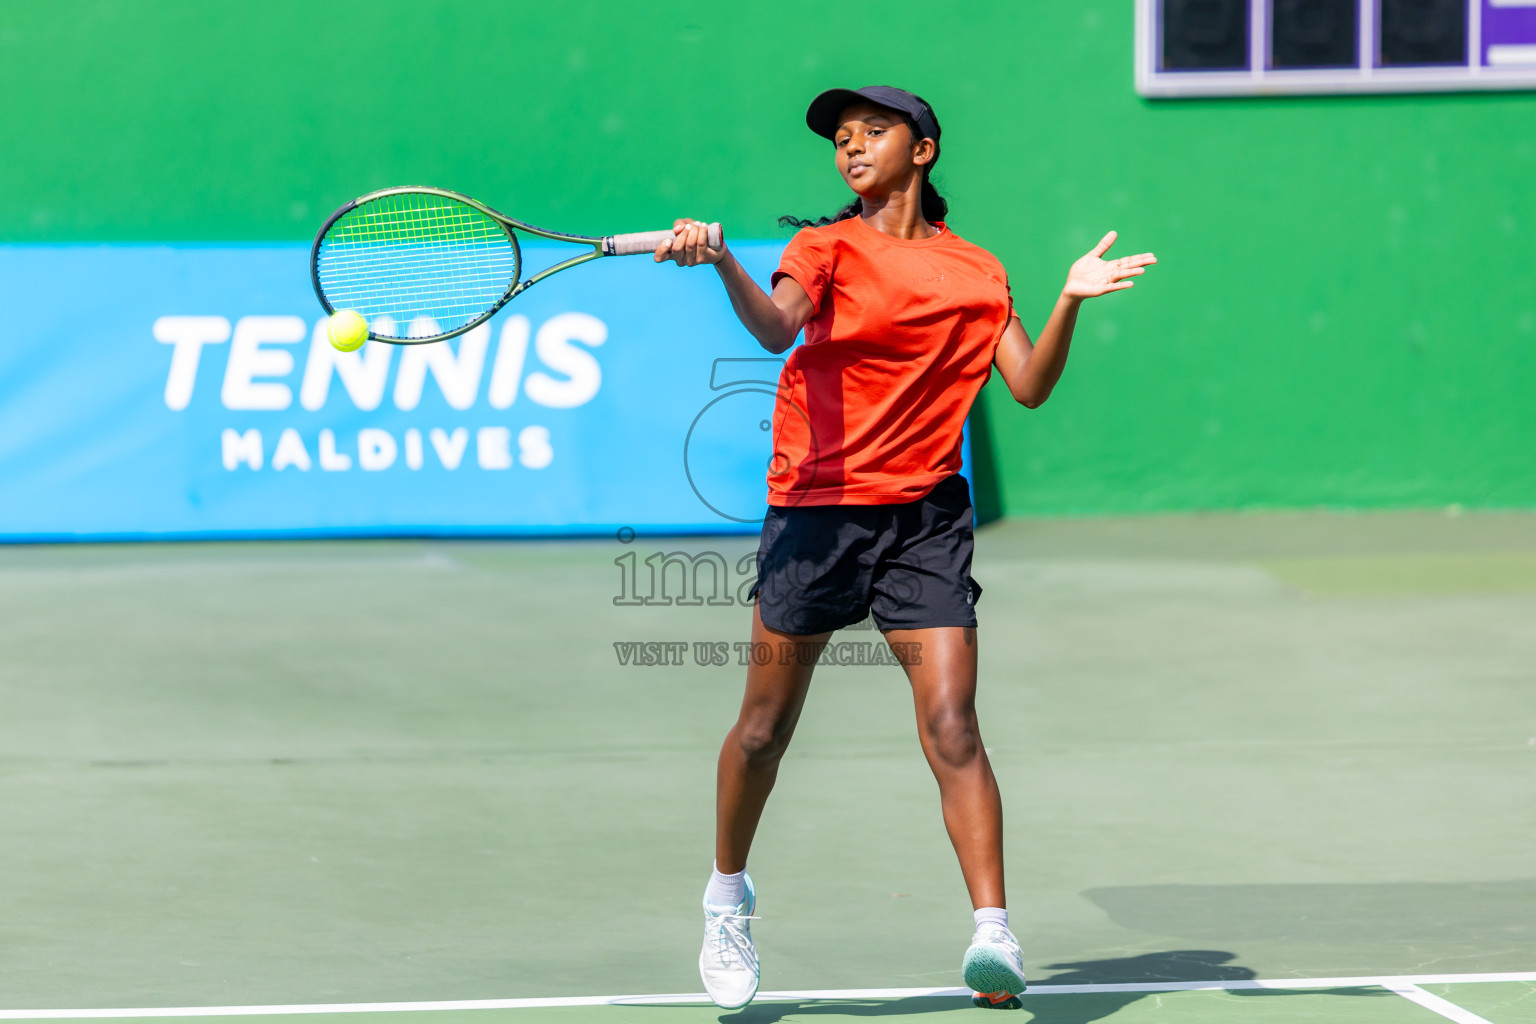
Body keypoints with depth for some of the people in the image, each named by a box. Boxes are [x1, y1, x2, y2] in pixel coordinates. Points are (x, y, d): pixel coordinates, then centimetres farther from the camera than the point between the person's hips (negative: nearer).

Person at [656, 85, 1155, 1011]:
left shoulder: (978, 272, 10)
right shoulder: (827, 247, 2)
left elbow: (1029, 386, 5)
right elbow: (776, 327, -18)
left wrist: (1071, 302, -9)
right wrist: (722, 265, -36)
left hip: (925, 515, 1)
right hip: (816, 507, -1)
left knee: (952, 726, -12)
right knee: (766, 727, 7)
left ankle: (994, 936, -17)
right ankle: (729, 897, 30)